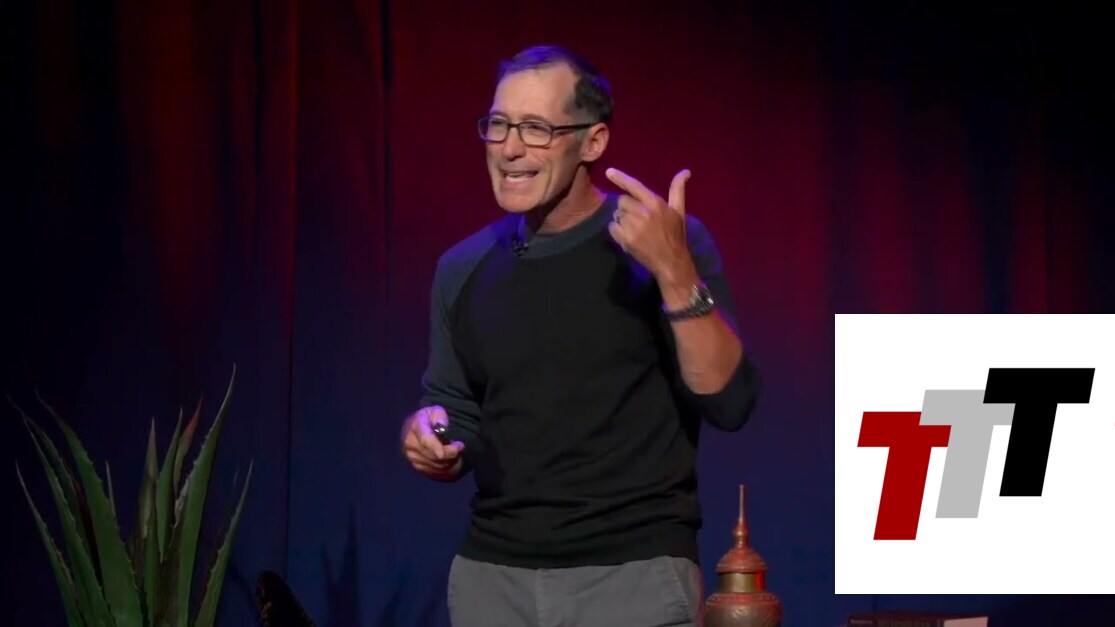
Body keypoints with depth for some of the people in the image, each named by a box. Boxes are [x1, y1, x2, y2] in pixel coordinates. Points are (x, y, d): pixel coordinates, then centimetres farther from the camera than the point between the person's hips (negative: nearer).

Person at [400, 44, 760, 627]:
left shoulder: (666, 244, -4)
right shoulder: (463, 268, 8)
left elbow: (729, 402, -12)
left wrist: (674, 272, -23)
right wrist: (425, 436, -5)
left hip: (634, 574, -4)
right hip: (491, 575, 4)